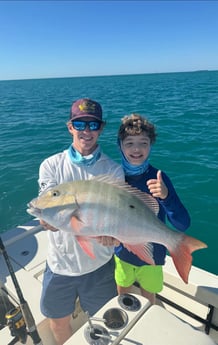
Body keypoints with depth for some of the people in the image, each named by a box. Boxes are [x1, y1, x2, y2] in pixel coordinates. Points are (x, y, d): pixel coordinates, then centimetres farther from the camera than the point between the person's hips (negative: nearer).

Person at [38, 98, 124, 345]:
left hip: (99, 266, 0)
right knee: (58, 323, 23)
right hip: (59, 263, 1)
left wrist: (111, 233, -35)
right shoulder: (51, 166, -8)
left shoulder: (113, 170, -8)